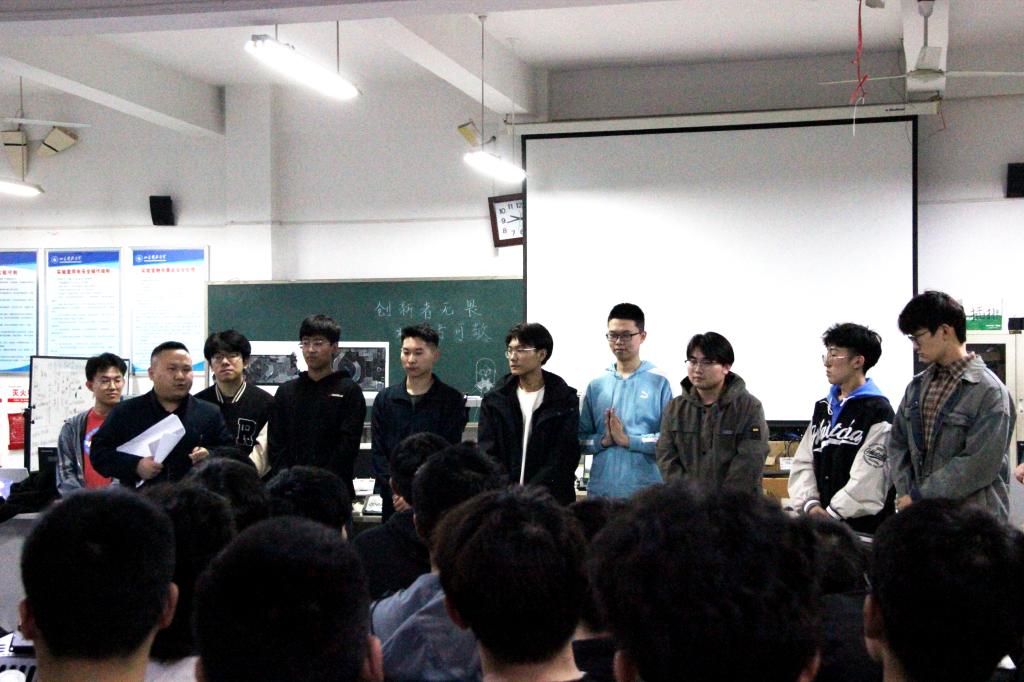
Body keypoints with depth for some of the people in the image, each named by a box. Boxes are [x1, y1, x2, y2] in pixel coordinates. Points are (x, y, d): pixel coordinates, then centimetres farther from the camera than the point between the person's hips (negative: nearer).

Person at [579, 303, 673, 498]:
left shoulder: (659, 382, 1)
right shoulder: (597, 385, 12)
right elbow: (581, 438, 12)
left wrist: (628, 440, -11)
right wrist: (603, 440, -7)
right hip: (601, 489, 3)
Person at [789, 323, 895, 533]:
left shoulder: (878, 411, -7)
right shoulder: (823, 408, 15)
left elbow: (868, 479, -14)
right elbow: (803, 462, 11)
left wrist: (831, 514, -16)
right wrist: (811, 504, -5)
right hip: (821, 523, 6)